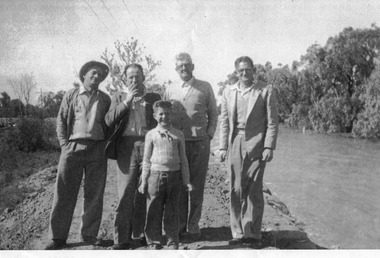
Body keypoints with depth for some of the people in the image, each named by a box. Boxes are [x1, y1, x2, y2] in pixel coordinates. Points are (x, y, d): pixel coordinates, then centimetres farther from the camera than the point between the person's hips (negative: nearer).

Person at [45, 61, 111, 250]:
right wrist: (64, 144, -3)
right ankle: (58, 237, 6)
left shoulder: (105, 99, 12)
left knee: (94, 194, 4)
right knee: (64, 193, -1)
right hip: (73, 147, -2)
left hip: (97, 149, 2)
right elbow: (61, 121, 7)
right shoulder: (71, 95, 8)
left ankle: (89, 234, 16)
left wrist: (105, 144, 2)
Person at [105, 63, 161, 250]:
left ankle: (140, 233, 16)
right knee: (125, 194, -6)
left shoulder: (154, 98, 14)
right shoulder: (119, 97, 13)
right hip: (127, 148, -1)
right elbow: (109, 121, 0)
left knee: (145, 193, 3)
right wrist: (126, 101, -7)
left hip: (150, 147, 1)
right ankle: (121, 239, -2)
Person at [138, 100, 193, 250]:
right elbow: (146, 160, 6)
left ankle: (173, 242, 17)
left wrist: (186, 180, 6)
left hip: (173, 175, 1)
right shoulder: (151, 135, 4)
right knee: (154, 211, 3)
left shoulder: (178, 135, 6)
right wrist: (144, 181, 3)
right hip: (156, 174, -1)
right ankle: (154, 242, 15)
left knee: (172, 211, 7)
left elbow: (183, 159, 9)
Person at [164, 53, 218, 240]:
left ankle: (193, 228, 11)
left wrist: (209, 135, 1)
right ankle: (179, 227, 15)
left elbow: (213, 114, 10)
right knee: (179, 186, 4)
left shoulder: (205, 88, 5)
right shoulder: (170, 90, 9)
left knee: (196, 186, 2)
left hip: (199, 143, -1)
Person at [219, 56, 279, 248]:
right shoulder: (228, 92, 12)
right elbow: (224, 121, 12)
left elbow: (272, 122, 0)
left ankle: (253, 234, 11)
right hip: (235, 144, 3)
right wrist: (223, 147, 6)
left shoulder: (266, 90, 2)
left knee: (254, 191, 0)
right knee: (236, 191, 3)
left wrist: (269, 147, -7)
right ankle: (238, 233, 13)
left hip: (256, 144, -3)